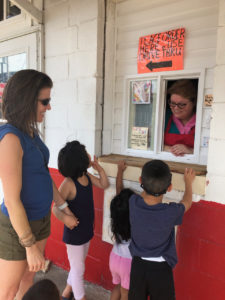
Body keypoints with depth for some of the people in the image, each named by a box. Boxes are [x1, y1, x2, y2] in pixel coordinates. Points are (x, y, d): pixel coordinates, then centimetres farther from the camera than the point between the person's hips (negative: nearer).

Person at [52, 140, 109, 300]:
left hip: (86, 230, 8)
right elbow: (56, 208, -28)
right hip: (74, 233, -8)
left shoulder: (87, 176, -5)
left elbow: (104, 185, 6)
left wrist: (99, 167, -7)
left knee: (78, 264, 26)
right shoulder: (68, 183, -27)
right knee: (78, 269, 12)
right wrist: (64, 217, -49)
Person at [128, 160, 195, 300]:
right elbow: (187, 202, -1)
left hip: (138, 265, 3)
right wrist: (188, 182, 14)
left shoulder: (133, 202, -19)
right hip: (161, 269, -2)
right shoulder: (171, 212, -24)